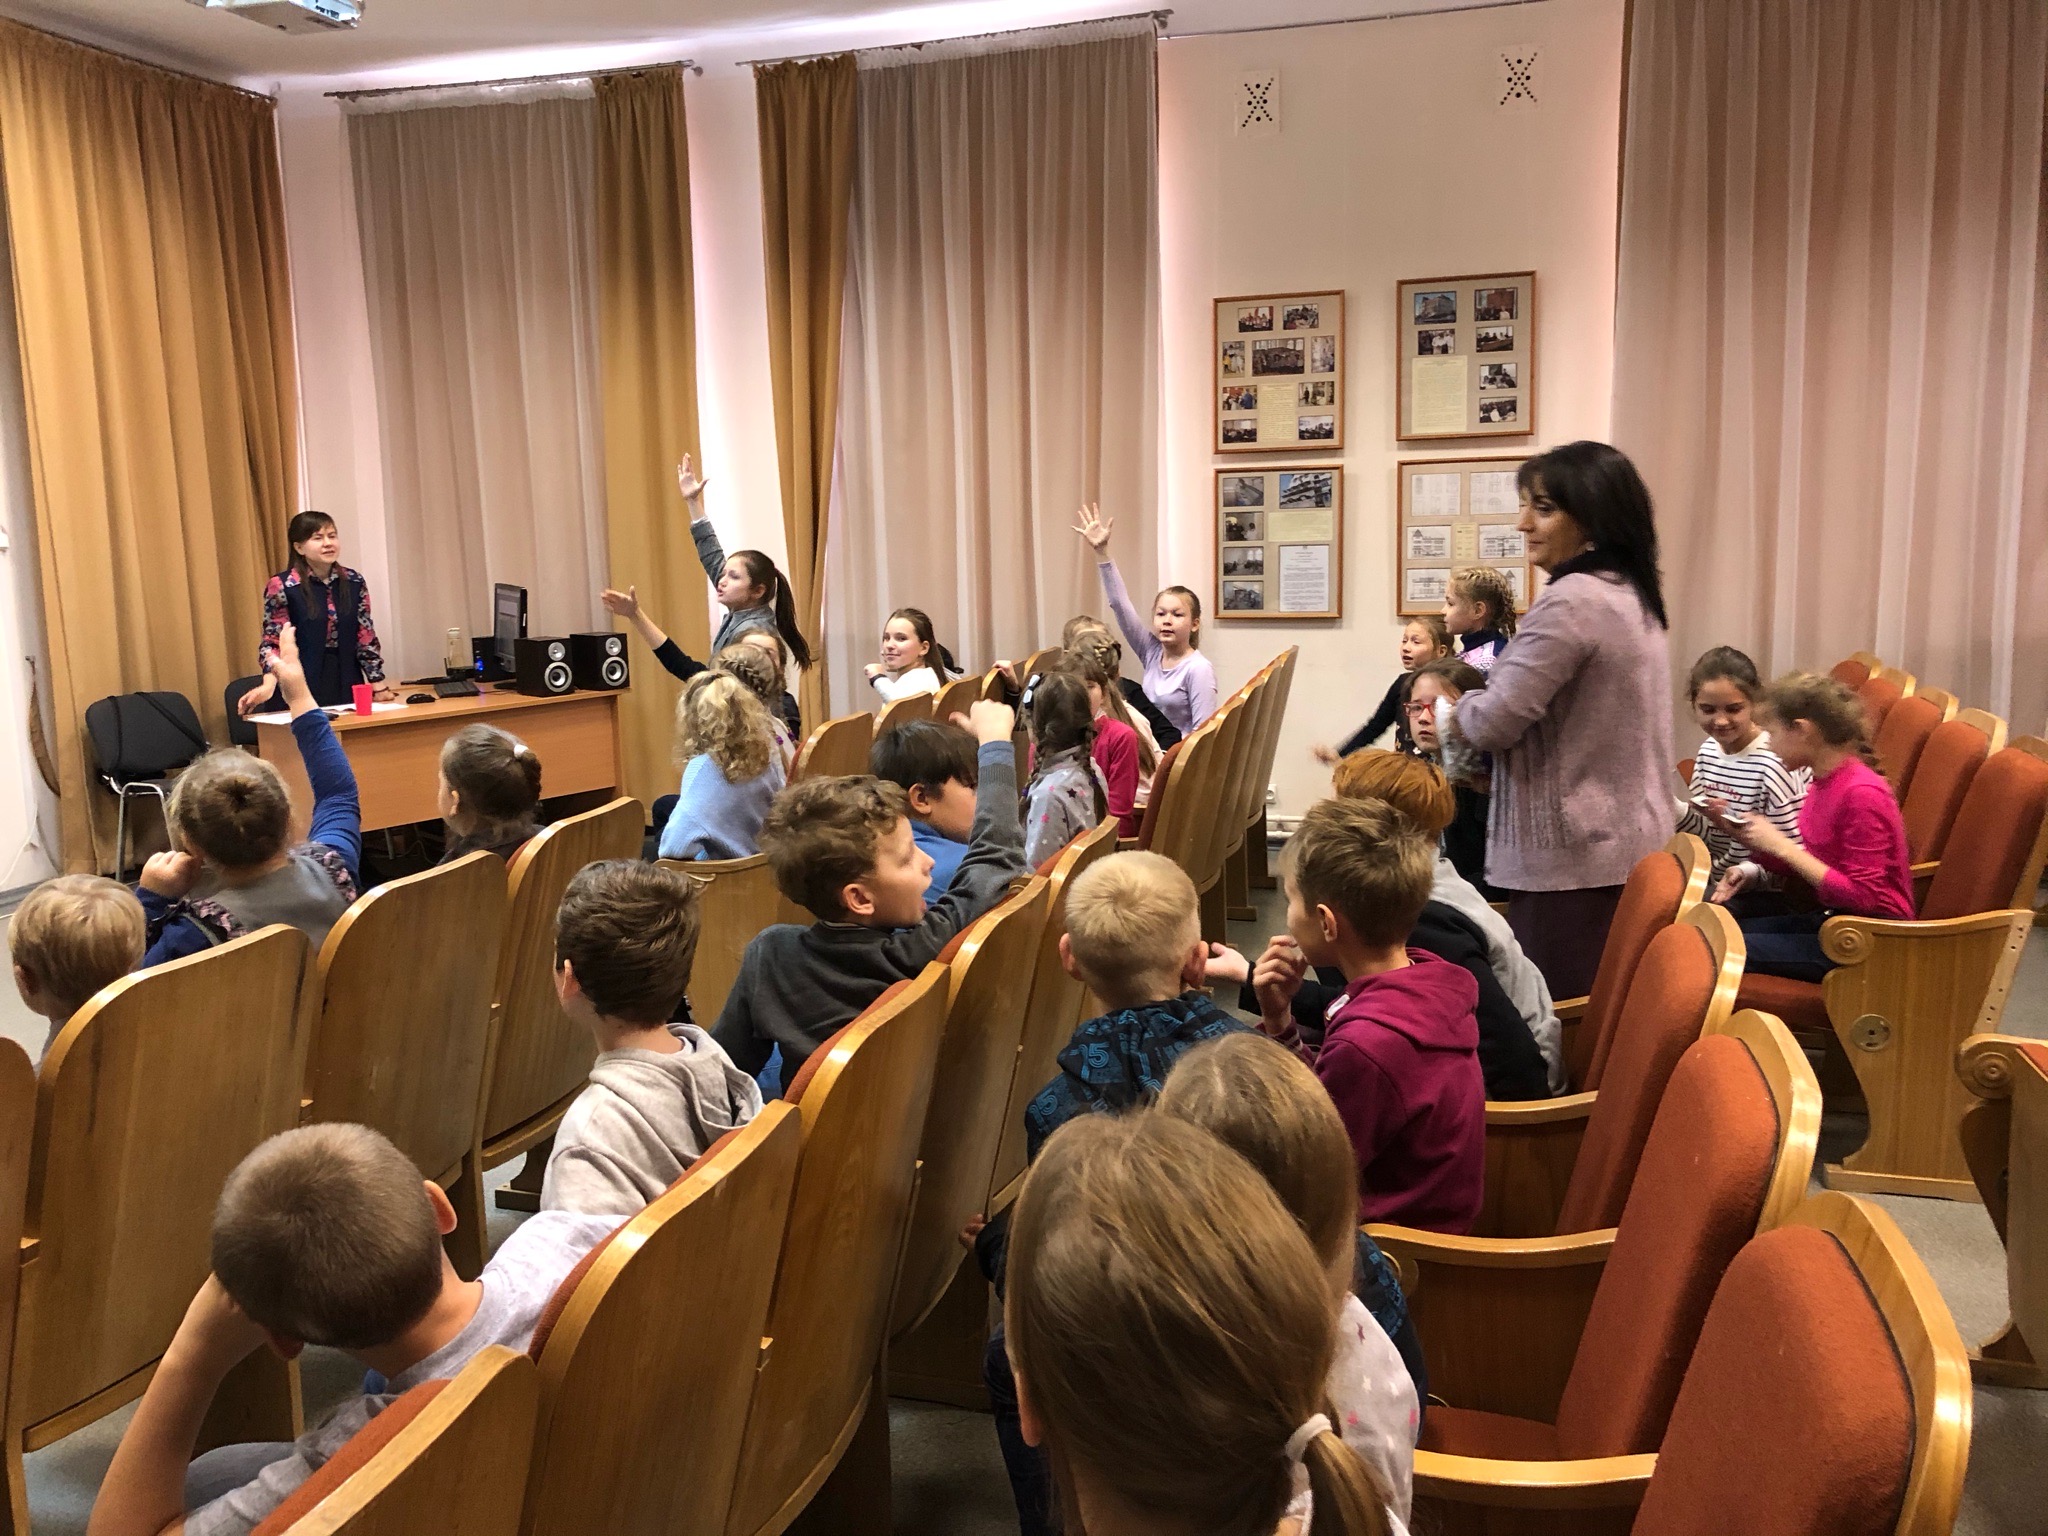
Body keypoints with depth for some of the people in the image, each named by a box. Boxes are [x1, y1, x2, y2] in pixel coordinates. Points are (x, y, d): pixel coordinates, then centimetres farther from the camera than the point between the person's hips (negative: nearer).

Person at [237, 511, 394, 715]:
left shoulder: (354, 582, 5)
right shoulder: (281, 587, -6)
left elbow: (366, 639, 8)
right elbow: (273, 642, -7)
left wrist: (379, 687, 5)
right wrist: (269, 685, -23)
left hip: (347, 685, 3)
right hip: (301, 689, -3)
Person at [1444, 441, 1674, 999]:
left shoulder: (1571, 602, -18)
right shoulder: (1633, 596, 13)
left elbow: (1493, 723, -19)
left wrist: (1460, 708, 2)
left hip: (1573, 858, -10)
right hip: (1632, 842, 10)